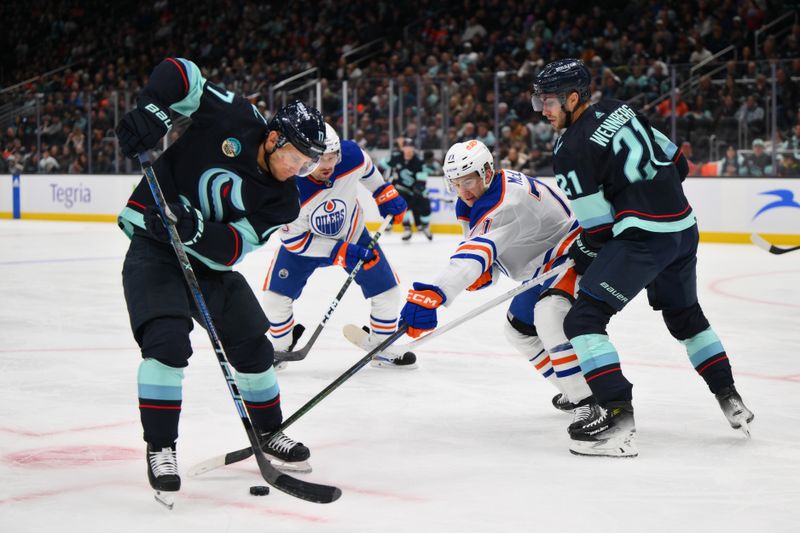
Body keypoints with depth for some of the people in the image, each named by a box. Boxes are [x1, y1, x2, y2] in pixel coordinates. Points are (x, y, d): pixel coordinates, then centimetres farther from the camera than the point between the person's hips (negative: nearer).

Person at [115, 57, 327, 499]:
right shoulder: (234, 119, -17)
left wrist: (194, 229, -35)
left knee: (253, 344, 8)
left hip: (208, 256, 6)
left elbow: (230, 250, -16)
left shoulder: (282, 202, -7)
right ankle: (159, 447, -11)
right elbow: (178, 71, -13)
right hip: (153, 246, -6)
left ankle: (267, 434, 30)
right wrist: (150, 111, -29)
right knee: (168, 340, -23)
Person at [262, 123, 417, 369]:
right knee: (276, 296, -10)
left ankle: (381, 349, 21)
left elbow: (366, 170, -2)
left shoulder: (351, 155, -30)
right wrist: (339, 252, -29)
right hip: (303, 240, -2)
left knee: (387, 291, -2)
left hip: (352, 234, 3)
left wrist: (385, 194, 2)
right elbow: (294, 240, -25)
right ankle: (280, 348, 18)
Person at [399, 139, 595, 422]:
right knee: (519, 328, 19)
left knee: (550, 313, -36)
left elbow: (479, 249, -46)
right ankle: (575, 392, 28)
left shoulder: (506, 203, -32)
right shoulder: (473, 201, 2)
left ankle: (593, 401, -33)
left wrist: (432, 293, -58)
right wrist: (484, 271, -13)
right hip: (547, 264, 12)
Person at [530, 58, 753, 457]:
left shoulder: (571, 151, -13)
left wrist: (584, 256, 8)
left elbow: (597, 225, -11)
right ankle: (730, 399, 36)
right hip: (684, 227, 9)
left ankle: (617, 413, -19)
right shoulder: (618, 110, 10)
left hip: (644, 236, -9)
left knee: (584, 319, -8)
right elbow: (676, 161, 16)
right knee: (684, 315, 29)